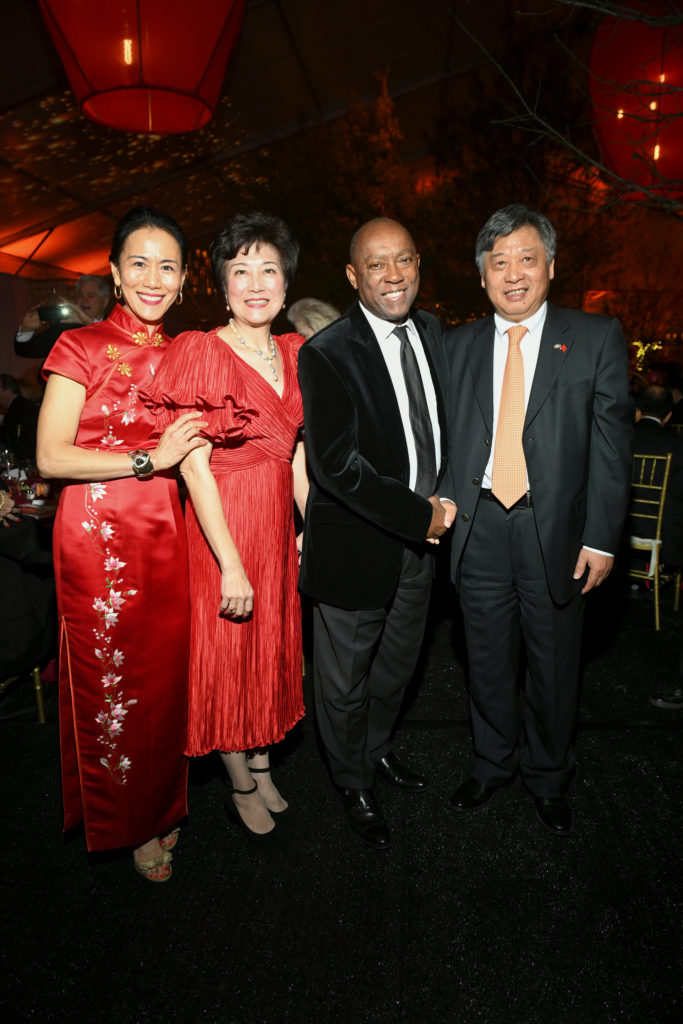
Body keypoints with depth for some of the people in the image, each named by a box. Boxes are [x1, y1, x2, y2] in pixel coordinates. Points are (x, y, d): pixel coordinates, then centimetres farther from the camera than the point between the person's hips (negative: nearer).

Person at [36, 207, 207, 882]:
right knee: (110, 679, 7)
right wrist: (149, 459, -15)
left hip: (168, 535, 4)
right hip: (98, 536, -4)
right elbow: (51, 457, -11)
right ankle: (130, 823, 30)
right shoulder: (82, 348, -2)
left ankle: (163, 806, 34)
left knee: (166, 672, 11)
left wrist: (200, 442, 2)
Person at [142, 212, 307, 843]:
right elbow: (194, 466, -18)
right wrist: (231, 564, -20)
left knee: (272, 646, 17)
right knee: (228, 654, 9)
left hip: (278, 523, 6)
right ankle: (243, 789, 31)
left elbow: (296, 453, 10)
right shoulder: (201, 352, -13)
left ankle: (263, 771, 39)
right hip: (221, 526, -6)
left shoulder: (294, 353, 6)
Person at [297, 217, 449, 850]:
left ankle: (375, 749, 52)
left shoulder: (431, 331, 3)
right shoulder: (327, 354, -19)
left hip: (419, 540, 7)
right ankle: (353, 783, 39)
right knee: (345, 681, 13)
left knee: (397, 666, 25)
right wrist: (421, 515, -21)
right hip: (356, 549, -6)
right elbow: (335, 465, -25)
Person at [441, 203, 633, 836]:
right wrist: (445, 508, -5)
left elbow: (611, 442, -4)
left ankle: (548, 779, 37)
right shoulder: (459, 345, 7)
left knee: (554, 668, 13)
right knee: (488, 662, 16)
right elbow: (446, 437, 8)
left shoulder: (597, 338, 0)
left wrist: (601, 538, -9)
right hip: (479, 529, 2)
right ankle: (492, 765, 40)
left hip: (556, 531, -1)